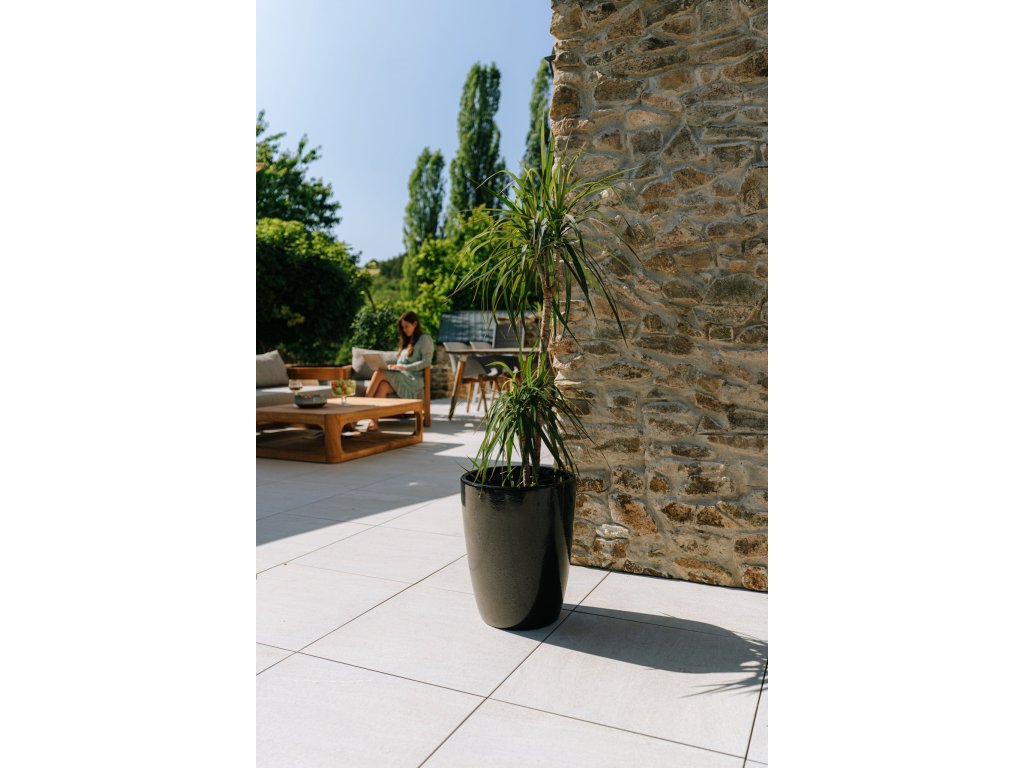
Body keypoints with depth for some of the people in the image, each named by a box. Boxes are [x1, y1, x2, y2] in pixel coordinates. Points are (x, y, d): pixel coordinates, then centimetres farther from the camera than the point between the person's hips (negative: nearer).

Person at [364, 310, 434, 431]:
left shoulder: (425, 339, 4)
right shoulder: (406, 341, 28)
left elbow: (427, 362, -10)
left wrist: (404, 367, -17)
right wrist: (395, 366, -1)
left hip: (413, 380, -6)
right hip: (400, 378, 6)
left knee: (379, 373, -27)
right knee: (383, 386, -30)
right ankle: (373, 421, -42)